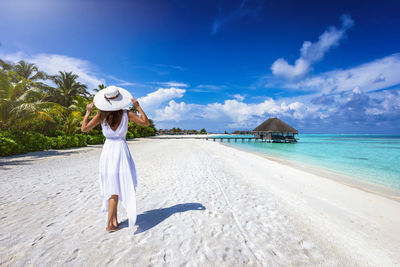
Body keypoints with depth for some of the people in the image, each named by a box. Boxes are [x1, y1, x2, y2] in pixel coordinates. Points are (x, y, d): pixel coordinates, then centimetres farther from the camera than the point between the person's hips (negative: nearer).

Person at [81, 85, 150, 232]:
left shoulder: (101, 115, -1)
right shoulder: (126, 113, -6)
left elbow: (84, 128, 4)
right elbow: (146, 123, -2)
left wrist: (88, 112, 13)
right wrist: (138, 106, 1)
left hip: (107, 151, 3)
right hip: (121, 150, -2)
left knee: (112, 187, 13)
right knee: (121, 185, 5)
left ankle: (114, 220, 22)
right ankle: (109, 224, 3)